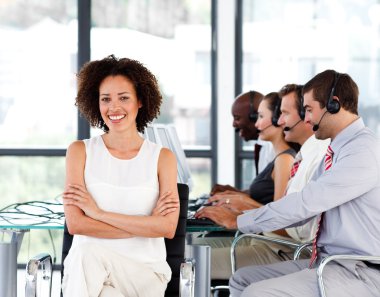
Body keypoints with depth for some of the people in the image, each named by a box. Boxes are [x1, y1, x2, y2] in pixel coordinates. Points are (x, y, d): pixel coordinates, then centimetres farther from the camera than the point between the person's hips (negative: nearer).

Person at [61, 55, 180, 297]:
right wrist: (145, 225, -9)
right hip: (87, 265, 1)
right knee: (87, 252, -35)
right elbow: (75, 224, -7)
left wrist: (99, 213, -10)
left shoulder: (163, 157, 6)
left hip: (144, 270, -1)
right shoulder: (80, 151, 5)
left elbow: (167, 228, -8)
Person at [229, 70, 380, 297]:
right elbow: (304, 210, 16)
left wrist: (239, 221, -12)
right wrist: (242, 211, 6)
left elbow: (305, 203, -21)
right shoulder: (335, 152, 14)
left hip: (361, 274, -10)